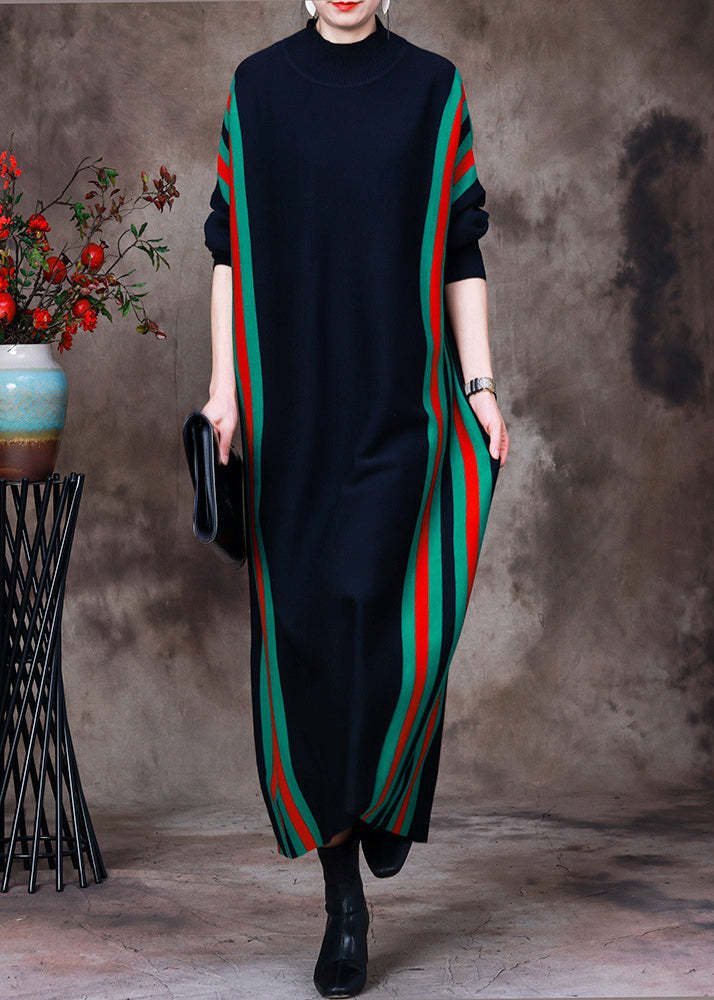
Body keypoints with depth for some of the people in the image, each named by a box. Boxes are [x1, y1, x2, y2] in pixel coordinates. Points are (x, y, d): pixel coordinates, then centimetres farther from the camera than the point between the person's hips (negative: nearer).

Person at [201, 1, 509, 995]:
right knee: (305, 632, -1)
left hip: (401, 400, -1)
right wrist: (223, 379, 2)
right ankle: (343, 894, 8)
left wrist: (480, 383, -1)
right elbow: (230, 244, 9)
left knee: (389, 607, -14)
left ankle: (388, 798, 19)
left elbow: (460, 252, 6)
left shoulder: (432, 89, 6)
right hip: (292, 403, 1)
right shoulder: (258, 87, 8)